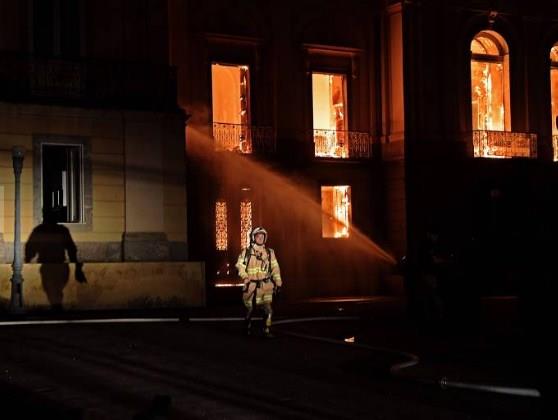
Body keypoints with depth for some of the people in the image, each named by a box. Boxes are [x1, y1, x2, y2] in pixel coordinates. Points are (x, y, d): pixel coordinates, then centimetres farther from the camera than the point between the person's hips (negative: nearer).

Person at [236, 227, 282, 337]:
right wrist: (245, 277, -16)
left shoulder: (269, 252, 8)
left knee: (268, 309, -13)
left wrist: (278, 283, 4)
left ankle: (267, 330, -6)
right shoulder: (247, 251, 2)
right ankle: (248, 328, 31)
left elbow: (275, 268, 9)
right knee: (250, 309, 10)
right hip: (251, 285, -1)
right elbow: (240, 265, -1)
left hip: (265, 285, 1)